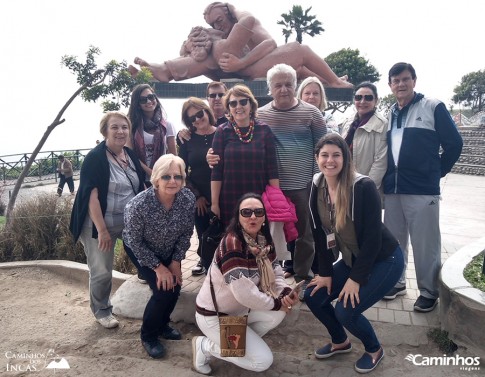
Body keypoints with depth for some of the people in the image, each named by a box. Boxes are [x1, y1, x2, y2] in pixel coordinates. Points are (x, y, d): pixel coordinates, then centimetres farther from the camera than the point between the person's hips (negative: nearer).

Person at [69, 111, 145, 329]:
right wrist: (102, 230, -23)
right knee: (101, 272, 4)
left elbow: (142, 187, 12)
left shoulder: (131, 155, 6)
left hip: (130, 221, 6)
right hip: (99, 225, -6)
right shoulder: (95, 158, -15)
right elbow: (91, 195, -19)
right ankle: (102, 311, 26)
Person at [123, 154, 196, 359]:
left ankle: (162, 324, 30)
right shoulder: (138, 204, -36)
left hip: (169, 250, 4)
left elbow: (186, 233, -9)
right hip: (140, 249, -4)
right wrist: (158, 267, -19)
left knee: (175, 286, -1)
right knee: (162, 290, -15)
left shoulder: (188, 198, -25)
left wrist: (176, 261, -10)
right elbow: (135, 242, -22)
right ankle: (148, 336, 12)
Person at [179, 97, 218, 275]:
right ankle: (204, 260, 36)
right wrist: (197, 195, -1)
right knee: (203, 233, 9)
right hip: (199, 197, 2)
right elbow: (183, 172, 4)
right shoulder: (187, 140, 3)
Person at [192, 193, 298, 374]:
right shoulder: (231, 244, -30)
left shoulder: (264, 242, -4)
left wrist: (285, 293, -23)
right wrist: (277, 303, -20)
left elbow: (276, 275, -1)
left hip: (240, 309, 8)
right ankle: (204, 346, 7)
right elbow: (245, 294, -32)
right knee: (263, 360, -6)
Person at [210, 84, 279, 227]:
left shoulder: (264, 130, 2)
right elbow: (217, 170, -1)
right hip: (229, 200, 0)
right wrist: (214, 203, -4)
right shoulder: (222, 132, 0)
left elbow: (272, 167, 2)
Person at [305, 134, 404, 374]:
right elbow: (319, 233, -2)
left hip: (384, 260, -6)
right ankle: (340, 342, 27)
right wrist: (325, 272, -3)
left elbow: (372, 238, -23)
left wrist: (355, 279, -20)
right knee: (313, 296, -1)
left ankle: (374, 349, 18)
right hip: (351, 259, 6)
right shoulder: (317, 188, -7)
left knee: (345, 310, -16)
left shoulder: (363, 187, -25)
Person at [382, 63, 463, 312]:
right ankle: (396, 282, 29)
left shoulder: (433, 107, -3)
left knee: (425, 243, 2)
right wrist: (386, 178, 11)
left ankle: (429, 291, 18)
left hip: (422, 189, -5)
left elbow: (454, 143, -2)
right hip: (392, 188, 5)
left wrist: (437, 172, 3)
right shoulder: (390, 114, 13)